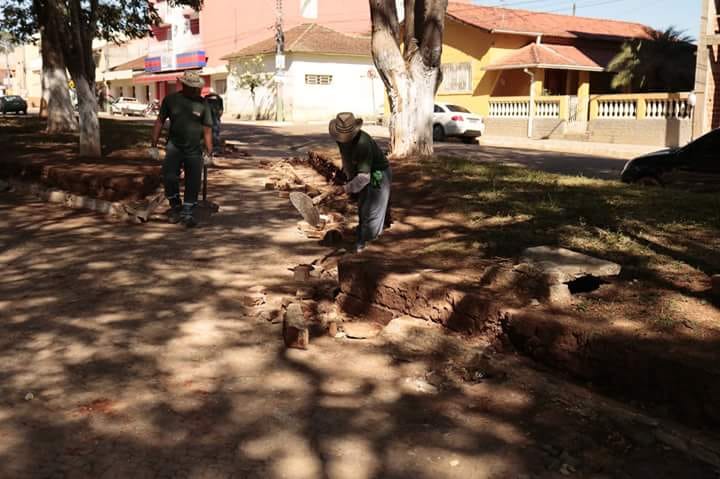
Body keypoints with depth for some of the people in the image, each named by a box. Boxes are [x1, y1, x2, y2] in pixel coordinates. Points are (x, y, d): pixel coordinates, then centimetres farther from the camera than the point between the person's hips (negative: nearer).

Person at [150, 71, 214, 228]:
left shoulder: (202, 104, -1)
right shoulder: (171, 100, 0)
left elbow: (207, 129, 4)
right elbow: (160, 122, 6)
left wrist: (209, 153, 2)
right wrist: (154, 145, 3)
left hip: (194, 150, 1)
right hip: (174, 146, -1)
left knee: (194, 181, 2)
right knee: (169, 177, -17)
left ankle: (187, 212, 18)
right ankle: (175, 206, 7)